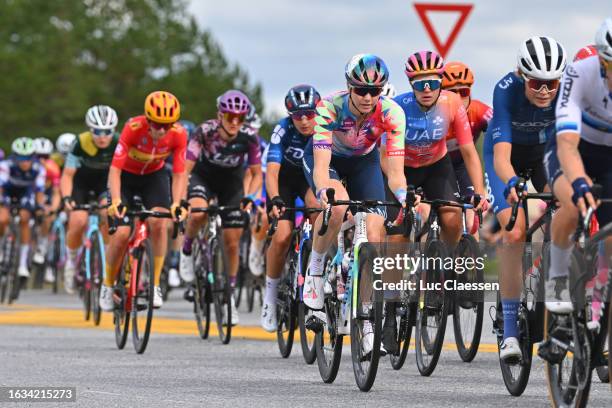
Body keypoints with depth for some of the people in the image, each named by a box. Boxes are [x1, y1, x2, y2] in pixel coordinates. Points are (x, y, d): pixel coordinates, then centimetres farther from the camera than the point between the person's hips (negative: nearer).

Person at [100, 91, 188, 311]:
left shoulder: (178, 134, -26)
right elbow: (115, 168, -33)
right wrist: (116, 201, -46)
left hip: (154, 176, 2)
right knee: (122, 233, -13)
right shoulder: (133, 128, -33)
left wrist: (177, 204, -35)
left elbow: (179, 173, -21)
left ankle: (155, 285, -11)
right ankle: (108, 285, 11)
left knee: (159, 222, -23)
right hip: (126, 176, -2)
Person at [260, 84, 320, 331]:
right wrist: (275, 200, -53)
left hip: (313, 175, 1)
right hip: (285, 178, -1)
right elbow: (272, 171, -35)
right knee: (282, 235, -19)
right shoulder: (284, 130, -29)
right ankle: (271, 294, -2)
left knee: (317, 205, -33)